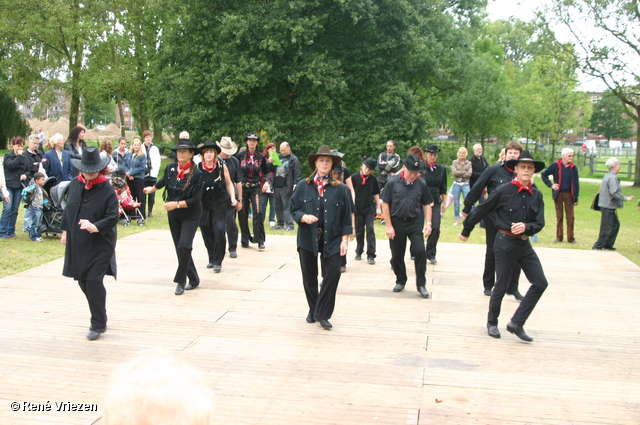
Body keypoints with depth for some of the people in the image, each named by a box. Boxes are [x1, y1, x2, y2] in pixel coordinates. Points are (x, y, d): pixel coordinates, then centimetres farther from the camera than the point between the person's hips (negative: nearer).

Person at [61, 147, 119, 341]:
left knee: (94, 282, -9)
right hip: (77, 243, 6)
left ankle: (98, 325, 4)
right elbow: (67, 209, 15)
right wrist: (65, 231, 16)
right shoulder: (74, 184, 4)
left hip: (100, 245, -6)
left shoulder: (107, 190, -12)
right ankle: (99, 316, 31)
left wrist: (95, 227, -30)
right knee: (82, 281, 12)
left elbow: (112, 217, -15)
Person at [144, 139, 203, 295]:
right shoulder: (171, 168, -4)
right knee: (180, 248, 8)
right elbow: (163, 180, 19)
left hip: (191, 216, -5)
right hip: (173, 216, 5)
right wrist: (152, 188, 36)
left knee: (184, 246, -18)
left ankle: (180, 281, -4)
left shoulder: (196, 174, -16)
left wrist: (177, 204, -28)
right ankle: (193, 280, 19)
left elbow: (196, 199, -19)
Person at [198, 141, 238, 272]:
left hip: (220, 204, -2)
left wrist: (232, 197, -1)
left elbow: (229, 184, 9)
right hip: (204, 205, 2)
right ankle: (212, 258, 26)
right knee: (207, 233, 7)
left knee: (219, 231, -13)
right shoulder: (197, 168, -2)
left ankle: (218, 261, -3)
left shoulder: (222, 167, -2)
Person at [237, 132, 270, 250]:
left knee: (258, 212, -13)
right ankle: (245, 239, 17)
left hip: (255, 188, 0)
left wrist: (266, 182, 2)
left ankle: (260, 240, -6)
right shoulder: (240, 155, 1)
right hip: (242, 187, 1)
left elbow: (266, 171, 15)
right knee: (243, 214, 4)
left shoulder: (261, 157, 4)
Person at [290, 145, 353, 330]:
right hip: (307, 238, 1)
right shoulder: (303, 186, 3)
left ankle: (322, 314, 5)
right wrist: (304, 217, -16)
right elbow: (294, 209, 5)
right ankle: (313, 310, 30)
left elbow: (346, 217, 3)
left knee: (332, 275, -9)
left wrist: (345, 239, -2)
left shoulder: (340, 189, 2)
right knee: (309, 277, 10)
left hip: (331, 239, -1)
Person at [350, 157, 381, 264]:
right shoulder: (354, 177, -5)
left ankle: (371, 255, -5)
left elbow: (376, 193, 11)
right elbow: (350, 192, 1)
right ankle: (359, 251, 27)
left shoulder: (373, 179, 2)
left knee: (370, 230, -7)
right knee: (359, 231, 9)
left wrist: (378, 207, 10)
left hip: (369, 208, 0)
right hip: (357, 209, 0)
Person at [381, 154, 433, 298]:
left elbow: (427, 204, 8)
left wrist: (428, 223, -2)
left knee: (420, 251, -10)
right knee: (397, 255, 8)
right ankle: (400, 281, 28)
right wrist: (389, 226, -7)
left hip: (415, 223, 1)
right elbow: (385, 204, -4)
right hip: (396, 222, -1)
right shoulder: (393, 182, -7)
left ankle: (421, 284, 4)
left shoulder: (421, 183, -1)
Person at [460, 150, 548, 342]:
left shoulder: (536, 195, 4)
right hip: (506, 242, -5)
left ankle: (517, 323, 7)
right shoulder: (503, 191, -10)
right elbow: (480, 211, -1)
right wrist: (466, 231, 7)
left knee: (540, 283, -2)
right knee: (502, 286, 4)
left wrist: (526, 227, -20)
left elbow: (539, 223, 2)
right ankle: (492, 323, 26)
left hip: (525, 244, 5)